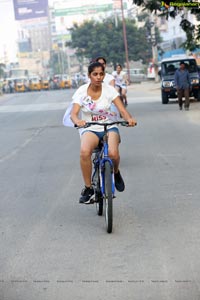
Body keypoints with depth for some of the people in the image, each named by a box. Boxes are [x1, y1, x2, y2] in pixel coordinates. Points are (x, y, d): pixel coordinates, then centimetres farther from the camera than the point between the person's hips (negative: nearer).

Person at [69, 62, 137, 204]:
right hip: (90, 129, 0)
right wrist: (78, 121, -39)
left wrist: (129, 118, -35)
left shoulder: (109, 90, -4)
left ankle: (116, 173, 7)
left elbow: (122, 109, -12)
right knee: (84, 152, -34)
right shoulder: (82, 91, -4)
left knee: (113, 153, -31)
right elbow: (73, 113, -15)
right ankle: (88, 188, -17)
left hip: (109, 127, 0)